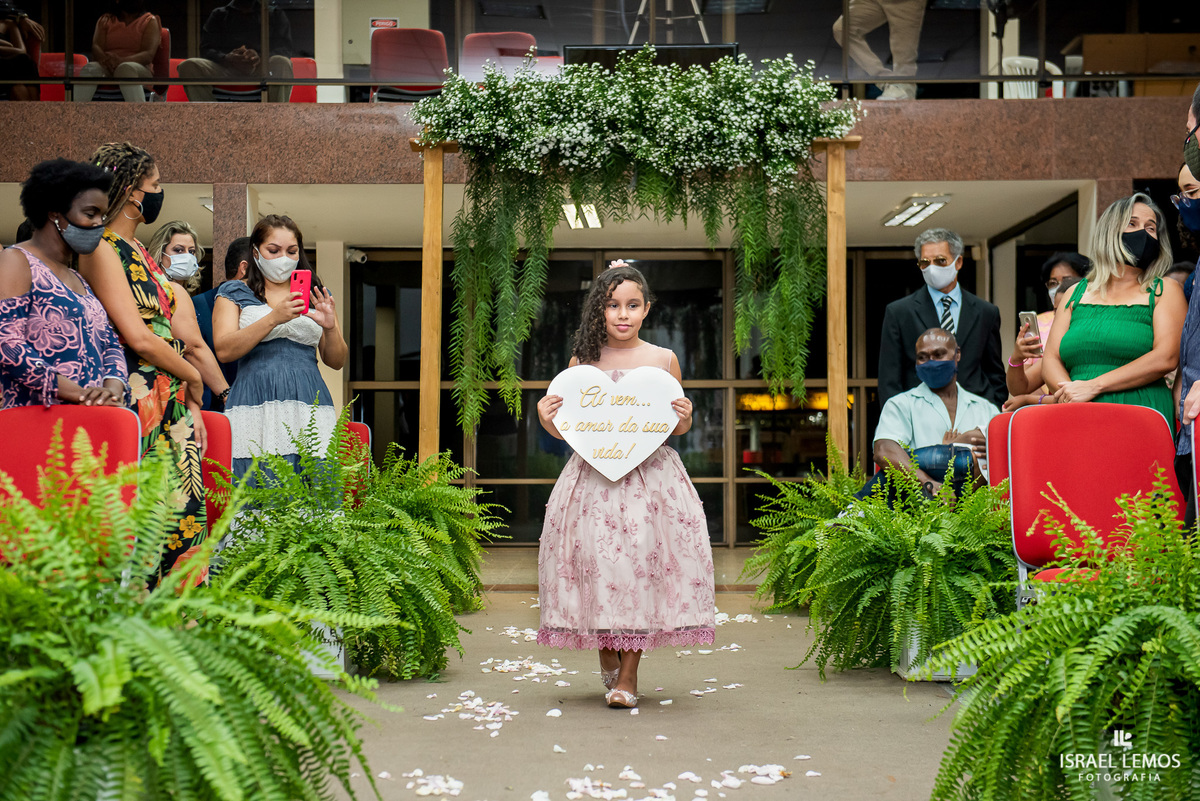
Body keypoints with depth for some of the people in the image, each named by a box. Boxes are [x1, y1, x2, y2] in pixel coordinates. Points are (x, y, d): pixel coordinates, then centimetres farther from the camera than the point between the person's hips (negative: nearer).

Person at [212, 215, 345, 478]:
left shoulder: (316, 296, 19)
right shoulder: (234, 293, 12)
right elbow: (224, 351, -3)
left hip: (310, 409, 2)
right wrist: (274, 318, -13)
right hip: (256, 405, -2)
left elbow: (337, 361, 16)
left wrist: (330, 327, -5)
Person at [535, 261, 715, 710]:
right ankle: (606, 650, 25)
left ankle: (628, 674, 7)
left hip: (651, 475, 0)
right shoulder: (582, 361, 5)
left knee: (643, 559, -5)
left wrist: (684, 419, -9)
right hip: (592, 475, 0)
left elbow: (677, 429, 13)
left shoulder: (664, 360, 5)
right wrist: (546, 418, -11)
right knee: (595, 558, -3)